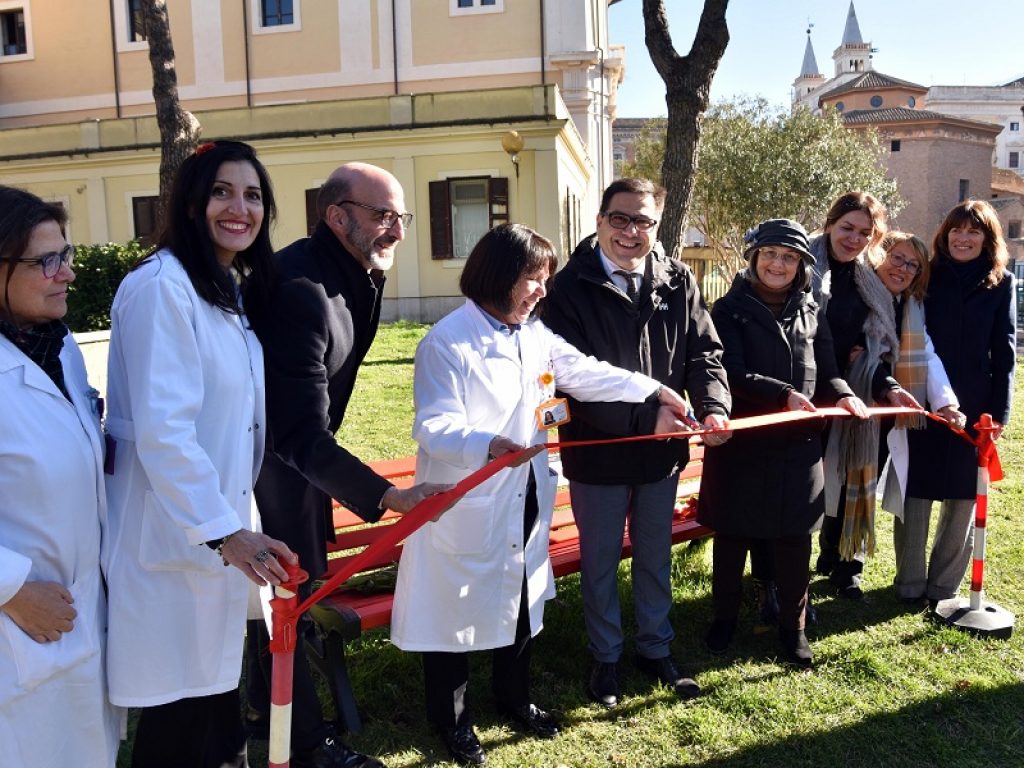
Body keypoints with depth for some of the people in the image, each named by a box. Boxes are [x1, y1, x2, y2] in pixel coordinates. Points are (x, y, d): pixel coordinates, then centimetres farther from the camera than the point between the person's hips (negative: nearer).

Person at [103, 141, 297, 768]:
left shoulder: (233, 291, 13)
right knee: (180, 715, 3)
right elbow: (161, 430, -23)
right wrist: (224, 530, -23)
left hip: (225, 527, 9)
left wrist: (237, 527, 17)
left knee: (219, 676, 18)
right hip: (173, 535, -8)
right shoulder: (161, 286, -16)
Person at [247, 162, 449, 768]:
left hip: (298, 450, 9)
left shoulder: (359, 272, -2)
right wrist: (388, 496, -41)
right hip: (269, 460, -9)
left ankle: (268, 707, 42)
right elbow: (301, 434, -36)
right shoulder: (300, 290, -32)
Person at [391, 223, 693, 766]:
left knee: (522, 601, 21)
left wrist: (653, 392, 6)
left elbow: (585, 373, 11)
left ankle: (514, 698, 43)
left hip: (526, 500, 8)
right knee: (457, 611, 9)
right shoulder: (447, 342, -18)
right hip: (464, 509, -7)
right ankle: (451, 719, 30)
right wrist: (487, 445, -43)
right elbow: (434, 425, -25)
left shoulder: (536, 334, 7)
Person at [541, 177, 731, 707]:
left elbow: (704, 351, 0)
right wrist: (649, 399, -27)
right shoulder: (571, 287, -12)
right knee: (599, 561, 14)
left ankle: (655, 647, 41)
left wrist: (713, 407, -19)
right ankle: (605, 656, 35)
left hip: (662, 447, 4)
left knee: (655, 556, 20)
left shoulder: (678, 281, 0)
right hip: (596, 447, -3)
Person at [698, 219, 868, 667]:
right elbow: (731, 373, -14)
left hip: (798, 444, 3)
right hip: (740, 441, -3)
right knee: (732, 535, 10)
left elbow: (826, 373, 11)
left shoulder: (811, 313, 9)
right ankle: (725, 617, 29)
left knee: (795, 538, 9)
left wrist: (842, 395, -11)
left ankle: (793, 626, 27)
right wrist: (783, 394, -25)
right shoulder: (730, 310, -3)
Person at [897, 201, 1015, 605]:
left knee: (964, 496, 6)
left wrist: (999, 410, -3)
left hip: (974, 407, 1)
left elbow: (1005, 350, 3)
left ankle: (944, 585, 20)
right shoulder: (926, 277, 4)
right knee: (915, 493, 3)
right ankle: (910, 582, 17)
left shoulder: (1000, 283, 4)